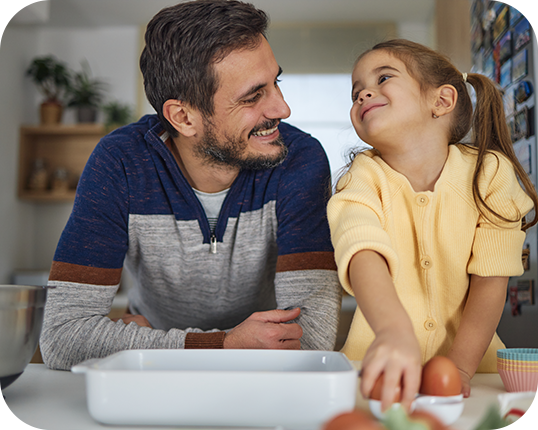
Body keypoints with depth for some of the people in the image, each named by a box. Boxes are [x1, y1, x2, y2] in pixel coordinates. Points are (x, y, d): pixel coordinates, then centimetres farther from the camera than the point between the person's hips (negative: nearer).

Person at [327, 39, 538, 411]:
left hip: (471, 367, 0)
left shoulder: (489, 171, -5)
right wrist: (394, 330, -46)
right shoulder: (364, 177, -8)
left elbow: (490, 280, -4)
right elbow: (364, 252, -27)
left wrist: (459, 366, -16)